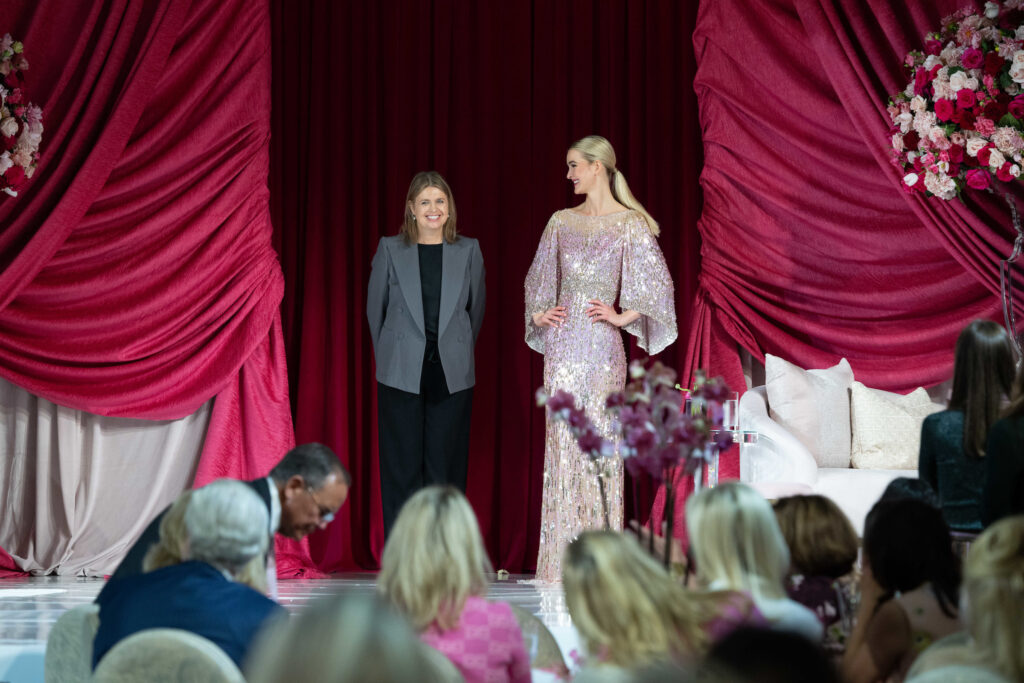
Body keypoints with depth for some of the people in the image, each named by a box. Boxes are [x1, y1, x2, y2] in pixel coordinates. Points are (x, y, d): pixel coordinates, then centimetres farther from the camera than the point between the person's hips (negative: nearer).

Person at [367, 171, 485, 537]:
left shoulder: (469, 251, 5)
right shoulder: (390, 249, 2)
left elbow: (475, 309, 14)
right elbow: (375, 308, 10)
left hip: (452, 378, 1)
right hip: (402, 376, -1)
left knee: (445, 468, 2)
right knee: (403, 468, 0)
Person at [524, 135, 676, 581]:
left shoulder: (630, 224, -3)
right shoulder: (562, 222, 12)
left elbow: (656, 283, -5)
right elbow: (539, 278, 24)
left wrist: (622, 317, -9)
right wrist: (539, 314, 9)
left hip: (601, 343, -5)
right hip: (562, 341, 5)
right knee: (561, 440, 2)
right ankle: (562, 558, 6)